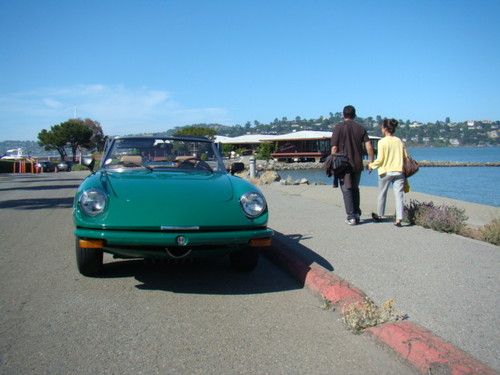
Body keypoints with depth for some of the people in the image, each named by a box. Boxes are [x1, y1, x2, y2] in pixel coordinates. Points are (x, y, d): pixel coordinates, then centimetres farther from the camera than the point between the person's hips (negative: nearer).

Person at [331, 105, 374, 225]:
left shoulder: (338, 127, -4)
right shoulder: (361, 128, 6)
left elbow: (334, 148, -9)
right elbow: (369, 146, -2)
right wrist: (371, 162, 6)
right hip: (357, 164, 4)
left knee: (347, 190, 1)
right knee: (355, 189, 18)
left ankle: (351, 217, -3)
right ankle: (357, 215, 21)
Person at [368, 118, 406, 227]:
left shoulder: (382, 142, -9)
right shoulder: (399, 141, 6)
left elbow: (380, 159, -11)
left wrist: (371, 165, 5)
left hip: (386, 172, -3)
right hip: (399, 171, 3)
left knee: (382, 194, 14)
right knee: (399, 194, 1)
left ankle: (380, 215, 28)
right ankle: (399, 218, -7)